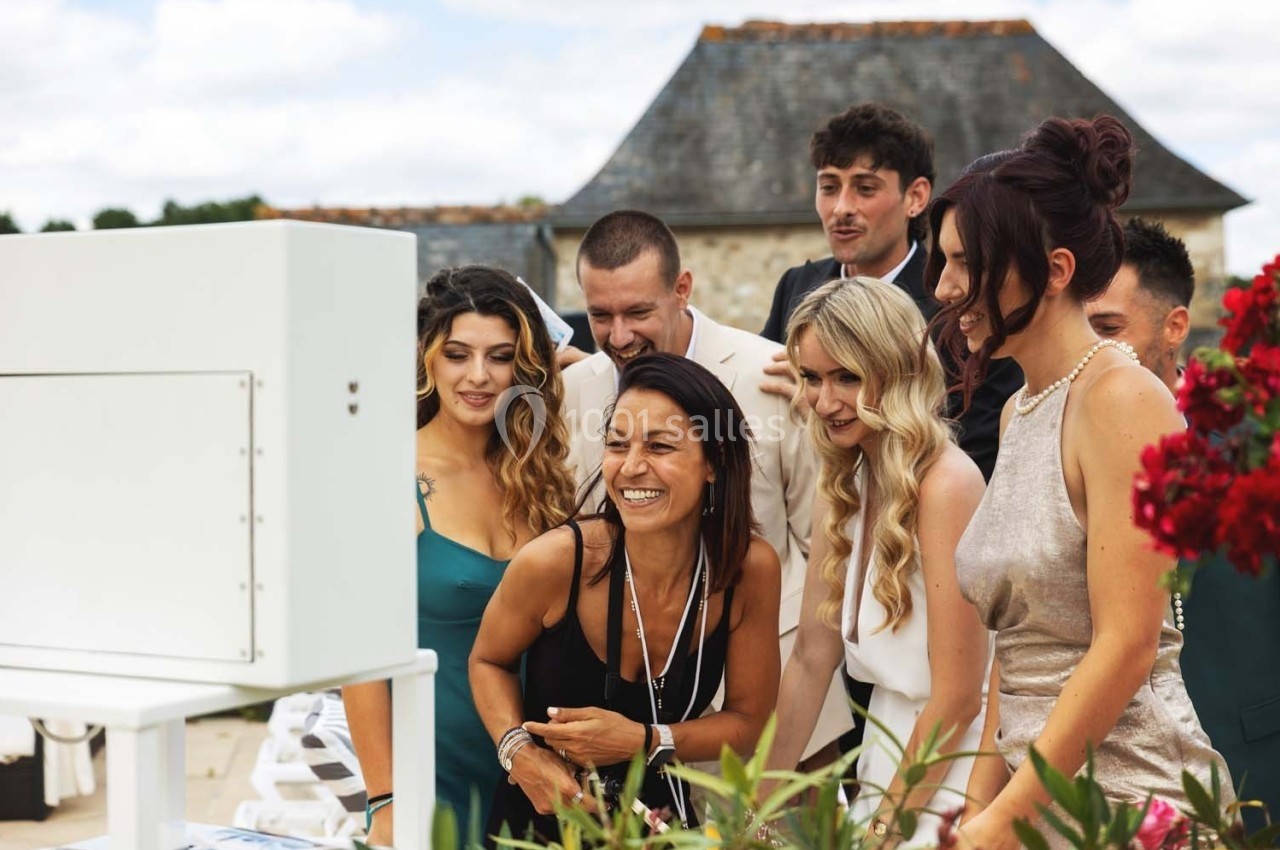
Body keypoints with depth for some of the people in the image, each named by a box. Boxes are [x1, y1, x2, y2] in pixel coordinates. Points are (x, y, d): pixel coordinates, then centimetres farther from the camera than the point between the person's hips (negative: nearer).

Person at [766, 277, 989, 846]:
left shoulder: (946, 483, -19)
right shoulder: (840, 489, 4)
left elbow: (957, 698, -18)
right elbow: (811, 659, 7)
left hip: (949, 788, -7)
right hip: (885, 769, 7)